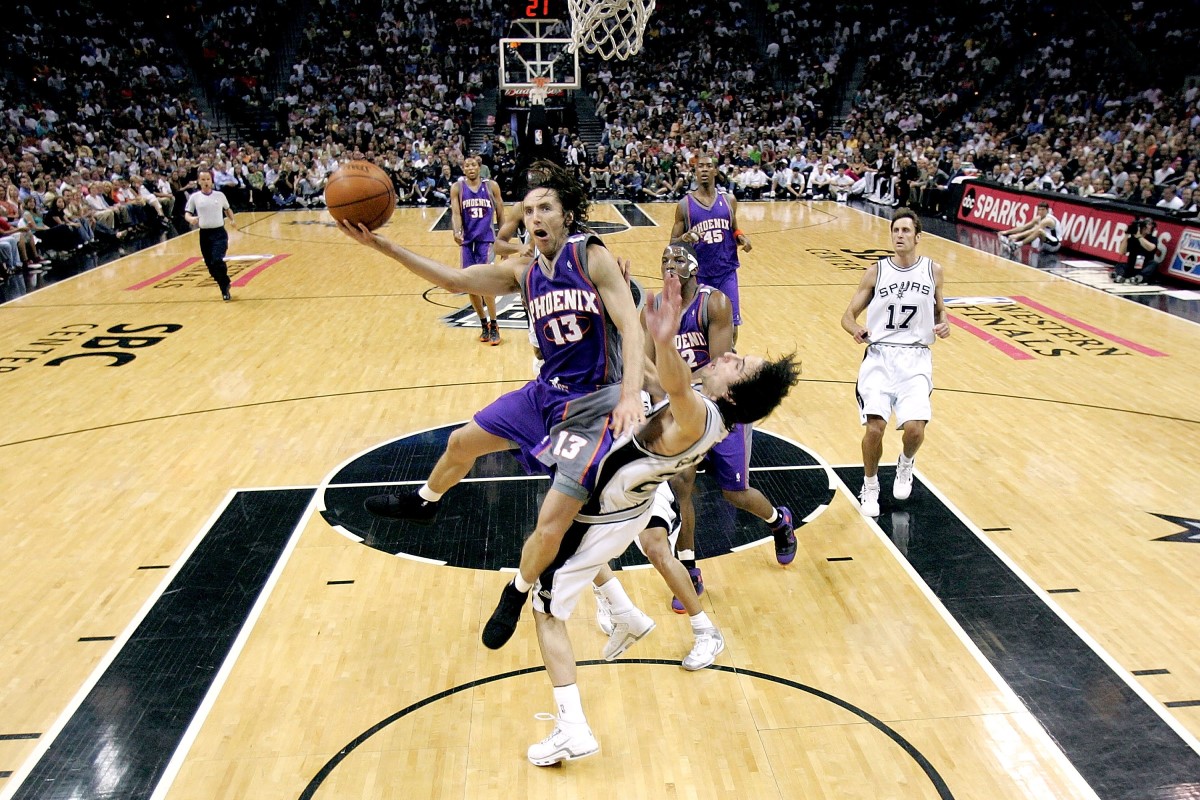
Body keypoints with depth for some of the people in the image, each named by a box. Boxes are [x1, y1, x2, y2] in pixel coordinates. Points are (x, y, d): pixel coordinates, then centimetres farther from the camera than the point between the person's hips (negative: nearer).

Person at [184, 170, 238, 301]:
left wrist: (232, 220, 4)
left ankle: (225, 289, -1)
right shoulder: (194, 197, 2)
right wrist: (191, 219, -18)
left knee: (217, 261, -21)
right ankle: (225, 287, 25)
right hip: (204, 234, 2)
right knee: (211, 266, 5)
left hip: (219, 233, -2)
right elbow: (187, 213, 4)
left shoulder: (220, 195, 4)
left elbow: (227, 209, 20)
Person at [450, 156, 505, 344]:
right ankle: (484, 325, 20)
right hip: (467, 241, 2)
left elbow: (500, 214, 6)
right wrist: (457, 232, -29)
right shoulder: (457, 188, 1)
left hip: (486, 239, -2)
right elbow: (455, 213, -9)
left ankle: (494, 326, -7)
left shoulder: (491, 186, 1)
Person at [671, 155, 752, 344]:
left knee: (731, 326, 2)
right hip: (698, 274, -2)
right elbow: (673, 243, 1)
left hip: (727, 272, 2)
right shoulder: (685, 204, -2)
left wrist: (741, 238, -4)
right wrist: (685, 239, -21)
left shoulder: (729, 200, 5)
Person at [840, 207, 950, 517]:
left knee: (914, 428, -17)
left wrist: (943, 325, -4)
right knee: (874, 427, -16)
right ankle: (870, 486, 12)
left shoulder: (933, 270, 5)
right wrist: (856, 330, -19)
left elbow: (939, 309, 20)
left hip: (916, 360, 1)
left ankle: (905, 465, 21)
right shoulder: (876, 271, 2)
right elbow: (848, 315, 4)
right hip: (879, 356, 0)